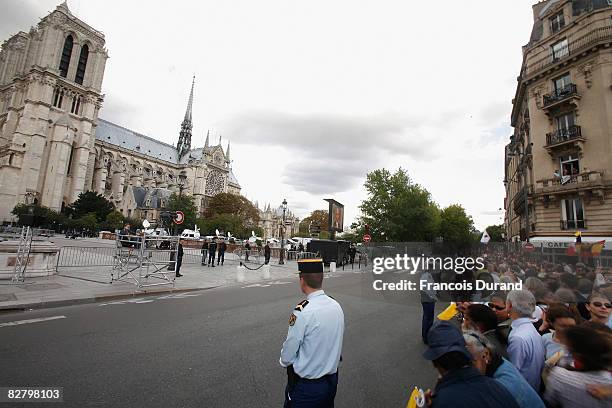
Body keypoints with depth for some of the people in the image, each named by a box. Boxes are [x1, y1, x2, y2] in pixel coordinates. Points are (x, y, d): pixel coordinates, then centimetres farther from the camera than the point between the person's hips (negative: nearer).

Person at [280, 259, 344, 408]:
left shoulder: (302, 312, -28)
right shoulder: (337, 306, -9)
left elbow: (287, 356, -17)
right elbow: (333, 345, 4)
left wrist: (284, 361, 4)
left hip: (305, 386, -5)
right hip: (332, 380, 6)